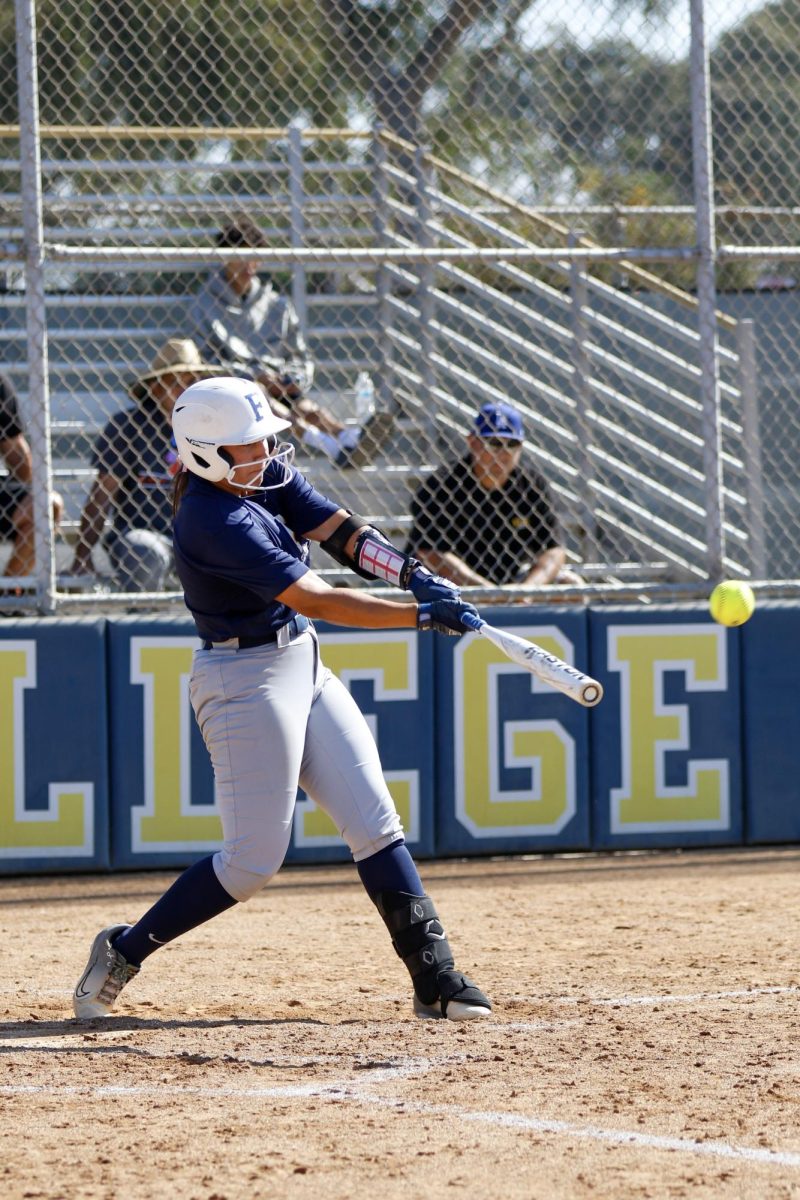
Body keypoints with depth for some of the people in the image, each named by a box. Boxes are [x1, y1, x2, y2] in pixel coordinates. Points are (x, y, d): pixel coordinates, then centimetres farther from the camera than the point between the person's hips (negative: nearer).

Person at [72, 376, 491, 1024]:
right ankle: (123, 951, 8)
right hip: (245, 677, -9)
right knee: (255, 856, -7)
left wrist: (414, 573, -19)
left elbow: (341, 531, -1)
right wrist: (422, 614, -27)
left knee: (375, 824, 4)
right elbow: (315, 599, -26)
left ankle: (435, 978, 5)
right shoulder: (213, 522, -24)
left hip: (303, 666, 9)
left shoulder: (270, 474, 3)